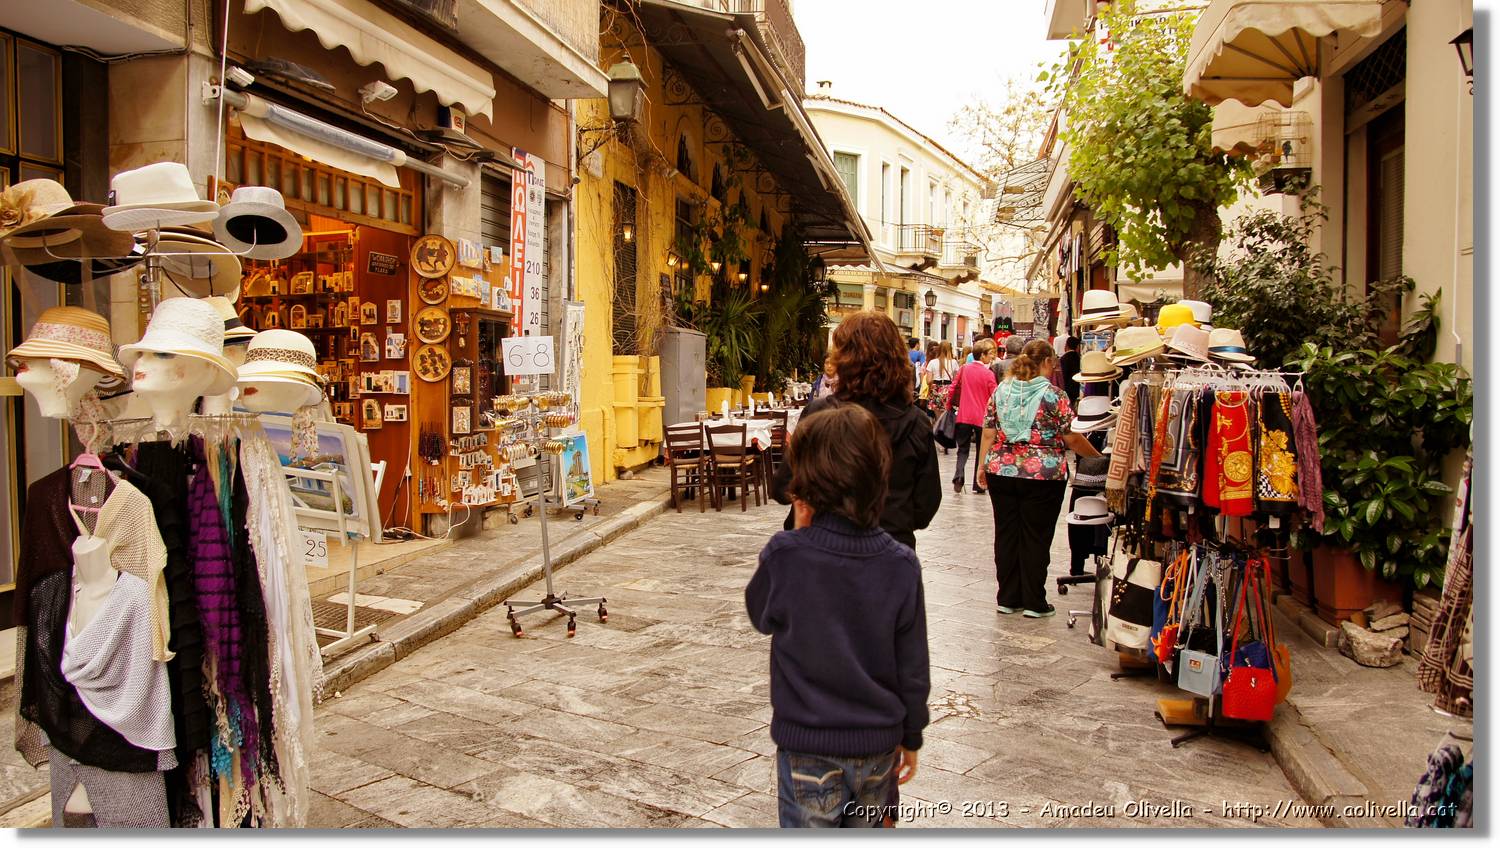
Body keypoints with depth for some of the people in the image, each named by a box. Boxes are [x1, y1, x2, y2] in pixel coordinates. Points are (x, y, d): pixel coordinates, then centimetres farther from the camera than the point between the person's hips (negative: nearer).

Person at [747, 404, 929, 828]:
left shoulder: (785, 557, -21)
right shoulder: (901, 565, -11)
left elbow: (760, 615, 1)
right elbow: (913, 668, -3)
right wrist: (911, 738, 12)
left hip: (807, 745, -2)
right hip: (877, 744, 3)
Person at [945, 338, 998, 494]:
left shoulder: (964, 369, 3)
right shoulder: (988, 374, -10)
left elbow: (953, 388, 8)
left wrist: (948, 405, 20)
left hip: (963, 416, 3)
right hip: (982, 417, -3)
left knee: (963, 449, 11)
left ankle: (958, 475, -14)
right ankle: (978, 485, 12)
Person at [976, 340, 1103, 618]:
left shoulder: (1001, 390, 5)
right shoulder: (1053, 394, -8)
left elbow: (988, 434, 6)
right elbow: (1072, 439, -6)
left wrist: (984, 466, 14)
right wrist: (1098, 457, 9)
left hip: (1002, 472, 4)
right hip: (1042, 474, -4)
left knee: (1006, 535, 11)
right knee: (1036, 538, 5)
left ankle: (1007, 598, 18)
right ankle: (1034, 603, 12)